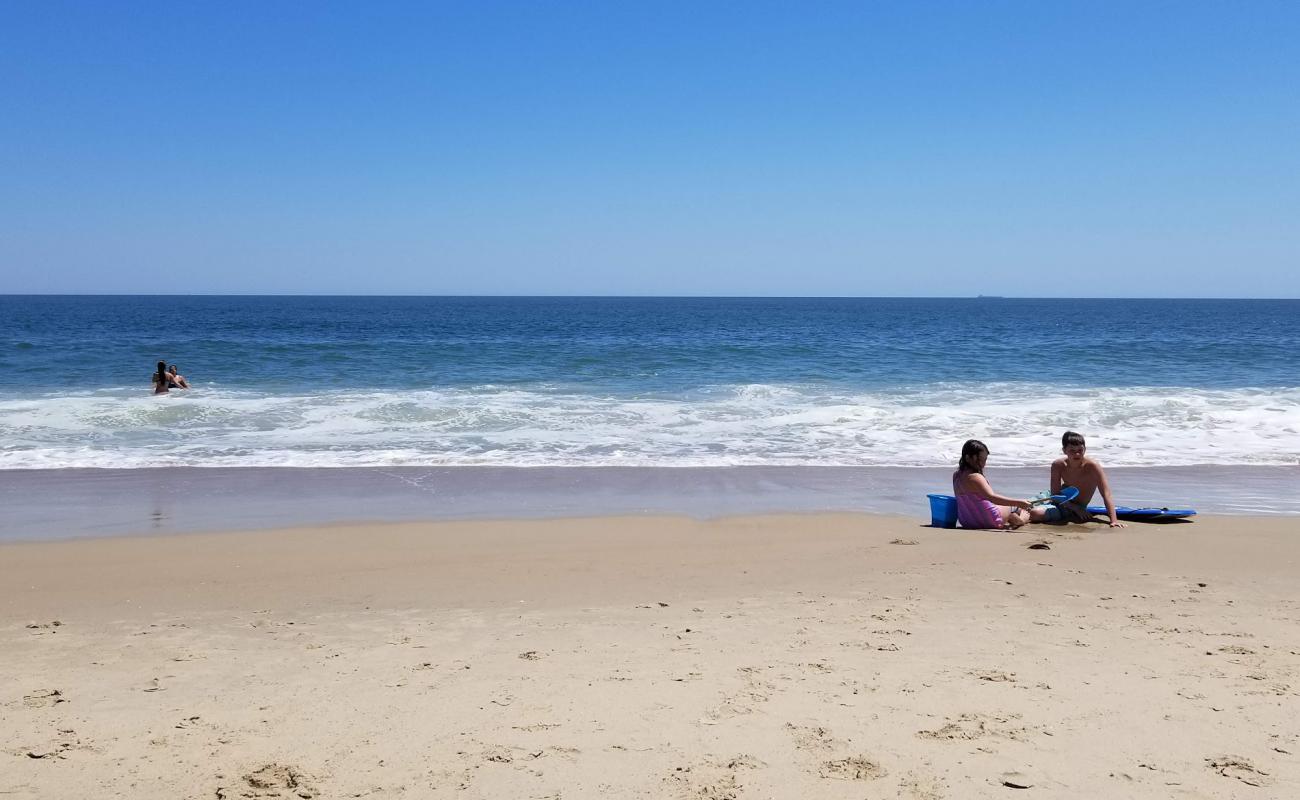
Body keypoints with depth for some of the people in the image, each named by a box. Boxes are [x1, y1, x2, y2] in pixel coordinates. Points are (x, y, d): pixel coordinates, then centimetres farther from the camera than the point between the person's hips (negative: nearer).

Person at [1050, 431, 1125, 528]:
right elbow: (1055, 494, -16)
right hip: (1062, 504, 3)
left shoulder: (1093, 467, -27)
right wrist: (1076, 508, -28)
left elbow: (1106, 495, -30)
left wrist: (1114, 520, -41)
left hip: (1078, 508, -3)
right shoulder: (1058, 465, -19)